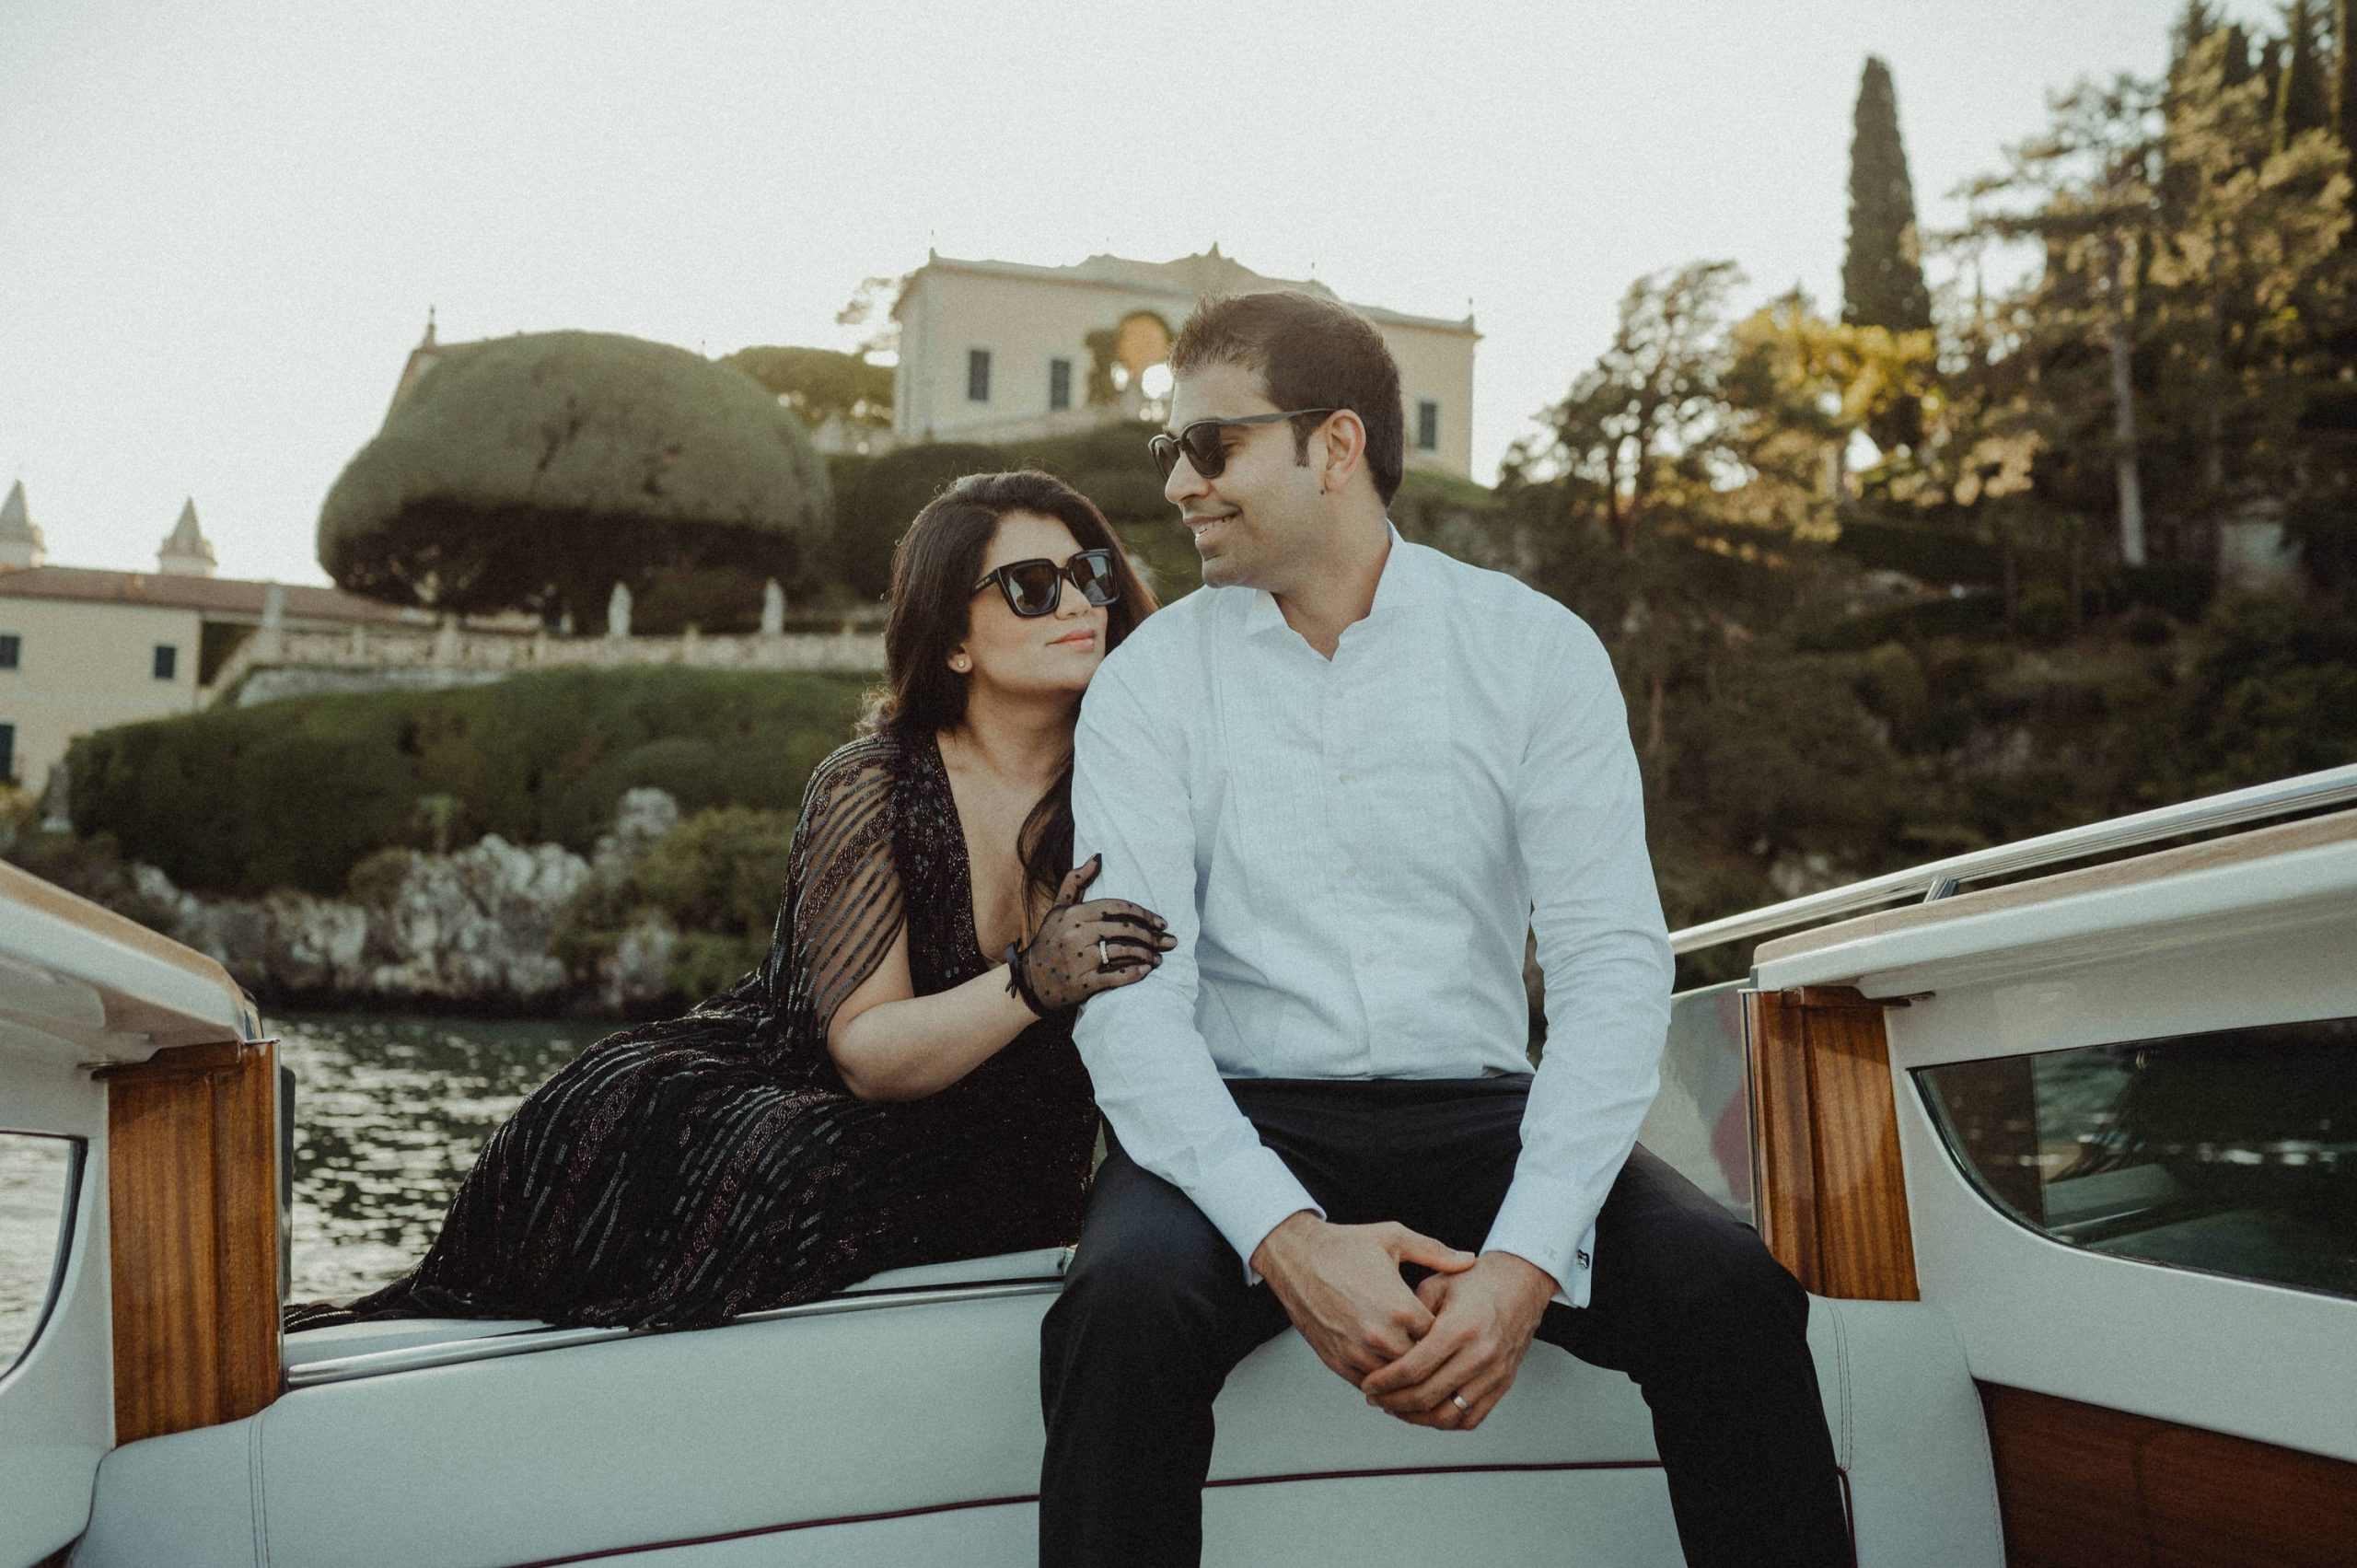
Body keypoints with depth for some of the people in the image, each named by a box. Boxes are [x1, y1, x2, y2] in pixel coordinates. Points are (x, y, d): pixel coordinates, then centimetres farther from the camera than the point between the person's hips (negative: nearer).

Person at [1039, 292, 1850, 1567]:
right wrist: (1289, 1241, -24)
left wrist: (1527, 1255, -21)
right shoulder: (1149, 684, 2)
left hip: (1475, 1111, 1)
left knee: (1730, 1293, -24)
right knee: (1125, 1304, -32)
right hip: (1241, 1122, 0)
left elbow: (1612, 962, -6)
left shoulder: (1536, 651, 2)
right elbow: (1129, 999, -8)